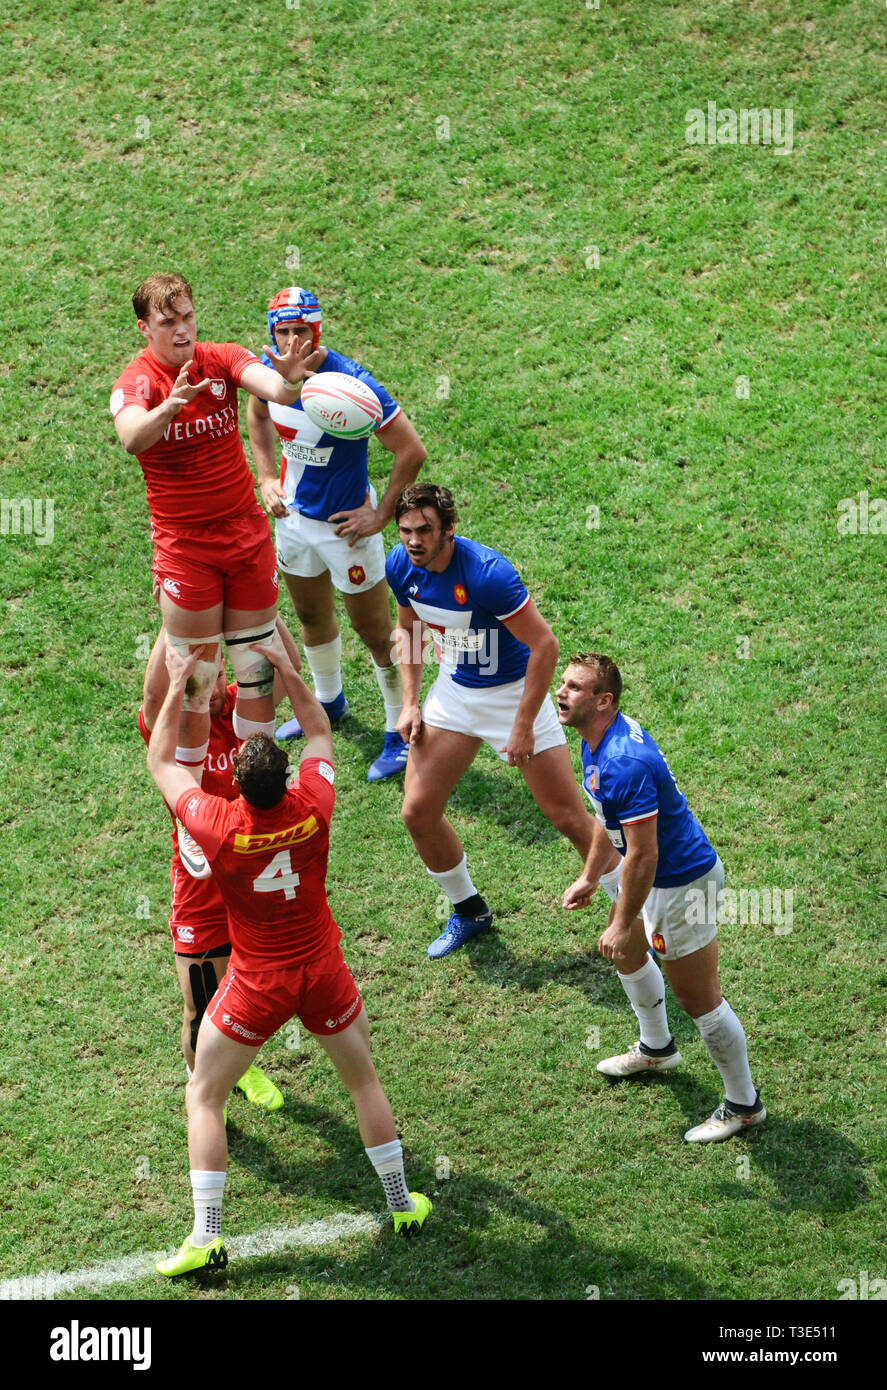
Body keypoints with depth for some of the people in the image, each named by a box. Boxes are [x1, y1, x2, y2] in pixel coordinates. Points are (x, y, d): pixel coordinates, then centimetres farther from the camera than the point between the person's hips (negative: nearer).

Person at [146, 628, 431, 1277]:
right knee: (364, 1080, 22)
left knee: (204, 1097, 12)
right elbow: (320, 730, 4)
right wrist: (289, 670, 3)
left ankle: (207, 1239, 8)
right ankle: (403, 1205, 32)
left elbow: (161, 760, -5)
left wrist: (177, 686, 0)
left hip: (257, 984, -2)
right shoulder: (314, 807, -19)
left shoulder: (219, 825, -24)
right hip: (323, 972, 3)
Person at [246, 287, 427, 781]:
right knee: (312, 615, 25)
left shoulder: (350, 383, -29)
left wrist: (382, 516, -19)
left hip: (345, 523, -6)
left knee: (376, 633, 3)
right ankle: (329, 700, 49)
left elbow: (412, 450, -25)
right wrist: (268, 476, 8)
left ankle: (402, 731, 19)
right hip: (294, 515, 7)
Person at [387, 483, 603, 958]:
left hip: (513, 691, -6)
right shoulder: (401, 566, -11)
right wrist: (410, 702, 3)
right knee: (417, 813, 1)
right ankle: (469, 911, 24)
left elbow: (544, 644, -26)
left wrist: (523, 727, -23)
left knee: (570, 819, -5)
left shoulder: (487, 572, -31)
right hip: (453, 691, 6)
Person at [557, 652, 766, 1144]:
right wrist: (590, 877, 21)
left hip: (682, 881, -11)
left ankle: (743, 1104, 19)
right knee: (624, 951, 30)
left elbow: (643, 855, -30)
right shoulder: (599, 739, -1)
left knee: (698, 999, 1)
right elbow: (609, 818, 15)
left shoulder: (625, 764, -34)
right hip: (656, 869, 11)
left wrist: (622, 924, -20)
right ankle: (657, 1048, 53)